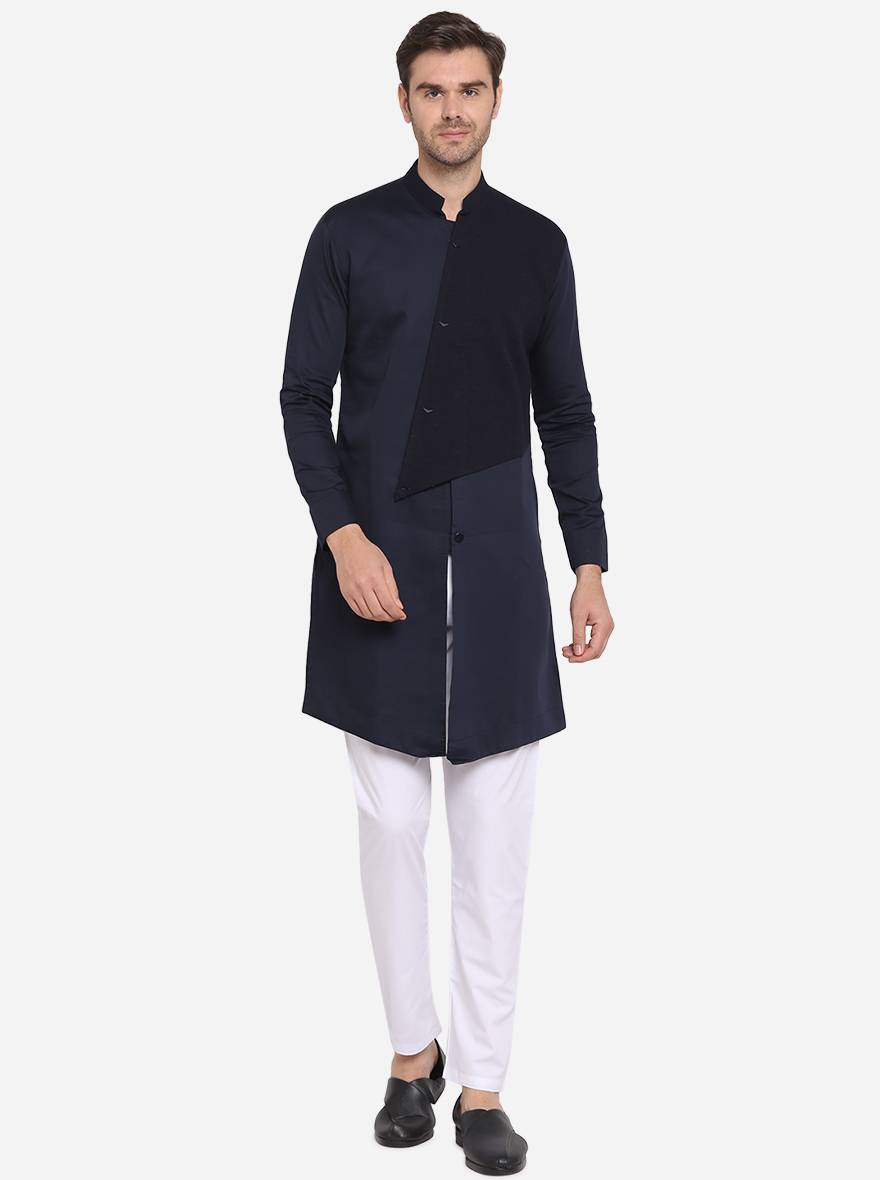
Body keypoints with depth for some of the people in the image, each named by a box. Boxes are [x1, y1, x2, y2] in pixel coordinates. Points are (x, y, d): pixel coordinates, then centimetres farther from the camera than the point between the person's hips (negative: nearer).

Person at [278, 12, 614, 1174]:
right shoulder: (349, 233, 3)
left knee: (495, 831, 1)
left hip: (495, 556, 1)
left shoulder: (537, 243, 8)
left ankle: (483, 1083, 11)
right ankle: (413, 1050, 23)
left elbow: (566, 413, 10)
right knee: (391, 822, 5)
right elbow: (303, 399, 1)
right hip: (378, 554, -1)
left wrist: (591, 563, 4)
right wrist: (344, 534, -12)